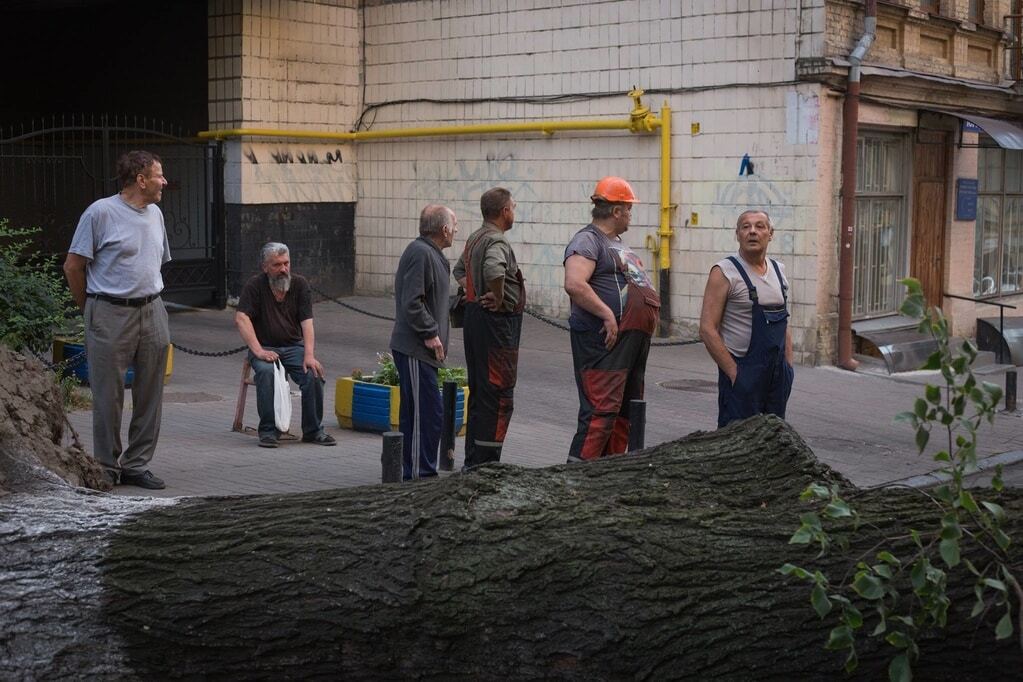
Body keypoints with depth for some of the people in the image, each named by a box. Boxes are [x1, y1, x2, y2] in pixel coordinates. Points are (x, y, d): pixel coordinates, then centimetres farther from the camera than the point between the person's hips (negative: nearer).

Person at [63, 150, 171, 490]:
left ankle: (137, 465, 17)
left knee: (150, 395, 7)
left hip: (152, 312, 6)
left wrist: (147, 299, 15)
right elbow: (73, 266, -5)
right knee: (108, 396, 0)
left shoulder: (155, 214, 13)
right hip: (111, 315, -6)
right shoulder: (100, 212, -9)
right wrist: (91, 309, 1)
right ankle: (107, 468, 12)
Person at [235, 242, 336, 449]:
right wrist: (258, 351, -26)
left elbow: (307, 322, -7)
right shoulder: (255, 285, -5)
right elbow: (241, 319, -14)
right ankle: (269, 430, -20)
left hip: (294, 346, 2)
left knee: (314, 374, -25)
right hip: (265, 347, -2)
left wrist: (309, 355, -21)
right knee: (266, 372, -34)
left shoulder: (300, 284, 1)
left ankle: (313, 430, -6)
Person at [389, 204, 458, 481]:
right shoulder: (420, 253, -16)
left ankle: (411, 471, 21)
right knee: (428, 411, -10)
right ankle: (419, 473, -7)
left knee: (414, 411, 14)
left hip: (418, 348, 11)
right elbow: (412, 303, -22)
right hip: (414, 348, -11)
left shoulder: (430, 253, 17)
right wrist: (430, 333, -18)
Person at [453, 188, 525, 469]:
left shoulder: (474, 238, 14)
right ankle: (486, 464, -6)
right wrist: (498, 298, -22)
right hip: (497, 321, -10)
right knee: (498, 395, -6)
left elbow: (459, 270, 30)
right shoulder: (497, 241, -17)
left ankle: (473, 461, 22)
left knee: (478, 393, 16)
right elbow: (493, 269, -38)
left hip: (474, 316, 10)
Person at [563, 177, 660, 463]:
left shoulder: (617, 242, 22)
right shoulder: (587, 240, -10)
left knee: (626, 409, 12)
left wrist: (648, 319, 19)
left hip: (635, 338, 10)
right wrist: (608, 315, -25)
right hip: (605, 340, -10)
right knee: (602, 408, -14)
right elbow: (575, 284, -25)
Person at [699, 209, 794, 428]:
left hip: (778, 374, 6)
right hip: (742, 371, -6)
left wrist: (788, 367, 10)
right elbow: (708, 329, -13)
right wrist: (734, 372, -15)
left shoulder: (779, 270, 12)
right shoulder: (725, 272, -8)